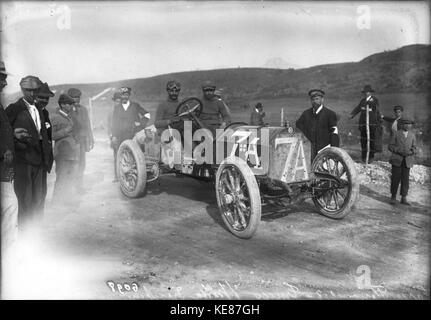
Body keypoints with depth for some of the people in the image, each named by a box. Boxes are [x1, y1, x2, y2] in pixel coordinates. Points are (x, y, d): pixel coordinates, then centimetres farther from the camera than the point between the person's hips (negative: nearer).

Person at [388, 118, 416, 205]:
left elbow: (414, 148, 11)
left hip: (407, 160, 2)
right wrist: (399, 151, -15)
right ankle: (393, 197, 11)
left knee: (405, 179, 0)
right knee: (395, 178, -1)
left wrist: (410, 152, -11)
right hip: (397, 160, -2)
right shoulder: (396, 134, 2)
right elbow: (390, 146, 0)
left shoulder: (412, 135, 9)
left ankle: (404, 198, 6)